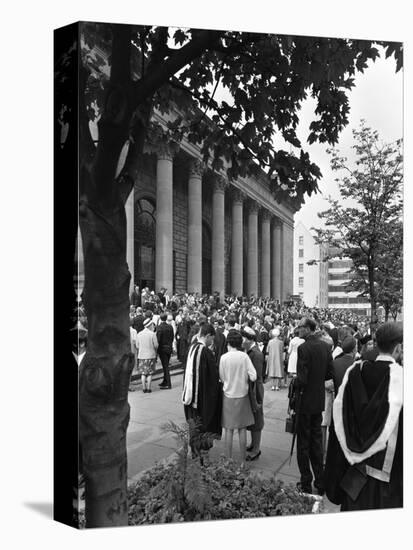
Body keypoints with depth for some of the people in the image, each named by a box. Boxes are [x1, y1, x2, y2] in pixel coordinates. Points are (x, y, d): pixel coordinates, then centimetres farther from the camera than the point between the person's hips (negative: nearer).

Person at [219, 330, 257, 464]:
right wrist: (243, 376, 6)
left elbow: (222, 378, -3)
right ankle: (242, 462, 20)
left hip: (228, 396, 0)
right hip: (242, 396, 1)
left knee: (229, 430, 10)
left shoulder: (223, 357, -11)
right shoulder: (244, 356, -10)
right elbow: (253, 377, -13)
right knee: (242, 429, 12)